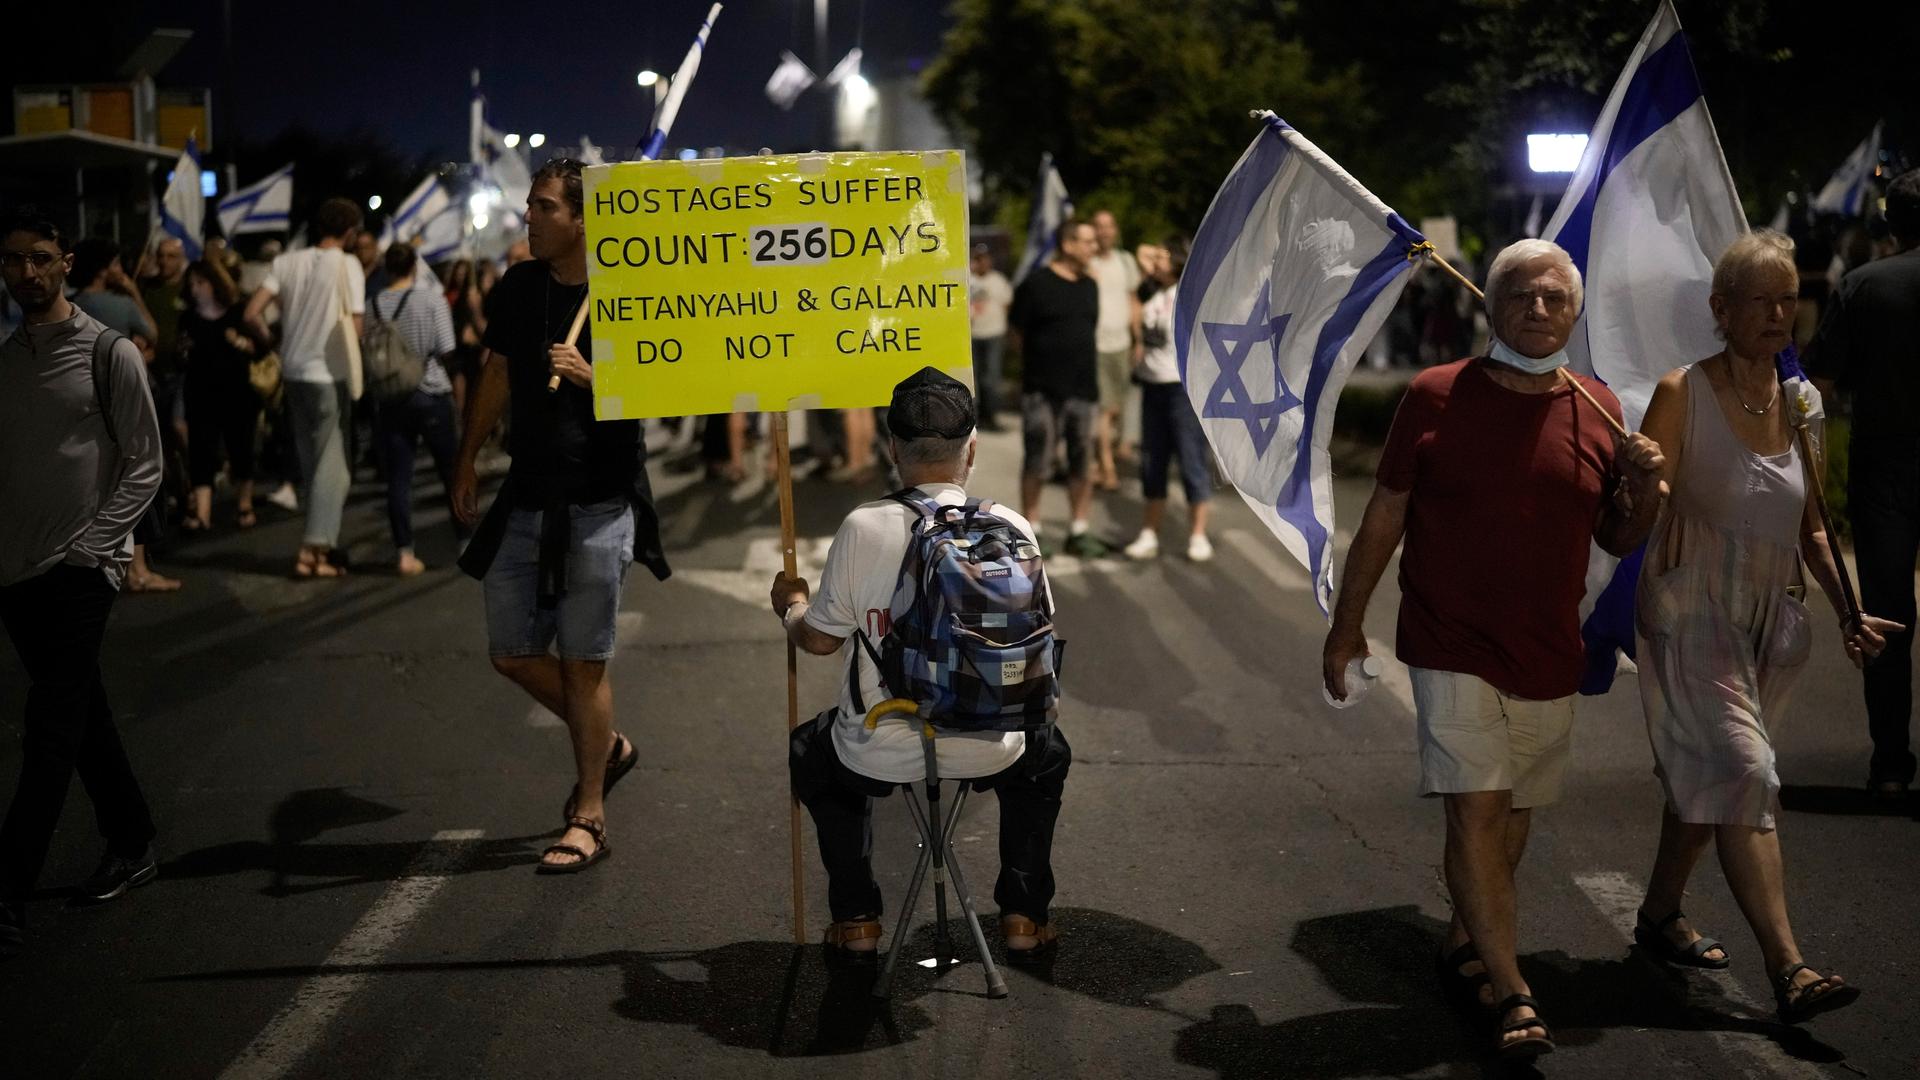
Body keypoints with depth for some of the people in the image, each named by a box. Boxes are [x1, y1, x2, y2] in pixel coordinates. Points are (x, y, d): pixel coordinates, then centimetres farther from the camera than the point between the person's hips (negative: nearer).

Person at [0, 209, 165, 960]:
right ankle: (132, 846, 30)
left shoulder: (109, 355, -5)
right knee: (83, 717, 15)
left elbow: (144, 467, -4)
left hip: (79, 569, -5)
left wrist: (93, 545, -12)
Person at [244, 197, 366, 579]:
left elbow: (252, 314, -3)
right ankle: (313, 549, -5)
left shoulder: (288, 262, 3)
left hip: (294, 372, 5)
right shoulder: (347, 264, -9)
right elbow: (356, 328, -11)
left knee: (312, 464, 15)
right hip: (330, 375, -5)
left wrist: (275, 342, 13)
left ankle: (325, 543, 23)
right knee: (331, 465, 1)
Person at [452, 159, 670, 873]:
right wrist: (467, 461, 22)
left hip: (599, 505, -6)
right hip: (526, 501, 6)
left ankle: (589, 818, 9)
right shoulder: (518, 289, 6)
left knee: (583, 660, -3)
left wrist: (593, 377, -26)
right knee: (511, 653, 9)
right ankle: (606, 745, 32)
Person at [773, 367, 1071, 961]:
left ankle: (856, 920, 31)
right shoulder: (1012, 528, -10)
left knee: (810, 752, 34)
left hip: (880, 755, -1)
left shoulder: (862, 527, -14)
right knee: (1046, 752, 36)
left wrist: (790, 606, 20)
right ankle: (1024, 916, 30)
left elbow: (819, 639, -2)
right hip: (986, 751, 1)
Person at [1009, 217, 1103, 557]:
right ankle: (1030, 529, 11)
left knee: (1082, 462, 8)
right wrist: (1044, 356, 3)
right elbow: (1016, 328, -3)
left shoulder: (1089, 286, 10)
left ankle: (1079, 530, 16)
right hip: (1042, 389, -5)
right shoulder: (1036, 284, -9)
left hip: (1083, 388, 5)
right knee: (1037, 463, 0)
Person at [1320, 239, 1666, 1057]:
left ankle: (1465, 942, 35)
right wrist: (1346, 625, 2)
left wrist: (1645, 490, -10)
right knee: (1476, 809, -12)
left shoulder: (1598, 410, 4)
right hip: (1453, 649, -4)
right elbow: (1384, 517, 0)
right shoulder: (1436, 396, -6)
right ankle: (1512, 995, -10)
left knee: (1514, 812, 14)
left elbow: (1619, 541, 11)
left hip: (1549, 657, 4)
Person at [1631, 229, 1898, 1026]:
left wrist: (1848, 611, 6)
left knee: (1705, 778, 16)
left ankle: (1660, 915, 35)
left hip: (1769, 619, 6)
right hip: (1691, 615, -6)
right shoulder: (1681, 395, -9)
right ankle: (1787, 969, -21)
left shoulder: (1800, 407, 7)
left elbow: (1810, 529, 15)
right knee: (1742, 774, -16)